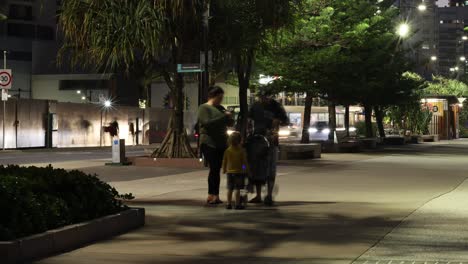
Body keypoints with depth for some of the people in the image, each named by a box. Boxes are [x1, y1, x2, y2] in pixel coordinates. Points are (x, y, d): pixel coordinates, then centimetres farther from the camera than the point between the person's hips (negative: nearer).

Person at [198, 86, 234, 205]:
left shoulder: (220, 108, 18)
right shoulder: (204, 108, -3)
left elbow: (230, 122, 18)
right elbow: (207, 123, -17)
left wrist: (228, 117, -5)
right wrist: (224, 117, -17)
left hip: (221, 144, 6)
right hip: (209, 143, -6)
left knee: (217, 169, 4)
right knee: (214, 169, -10)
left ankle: (214, 195, 6)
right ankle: (212, 195, -5)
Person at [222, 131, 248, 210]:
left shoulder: (227, 150, 0)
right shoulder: (241, 151, -10)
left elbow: (224, 161, 6)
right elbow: (244, 161, -7)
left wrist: (224, 170, 19)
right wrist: (245, 170, 4)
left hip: (229, 172, 4)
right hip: (239, 172, -3)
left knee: (230, 189, 10)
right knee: (237, 189, -2)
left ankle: (229, 204, 12)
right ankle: (237, 204, -1)